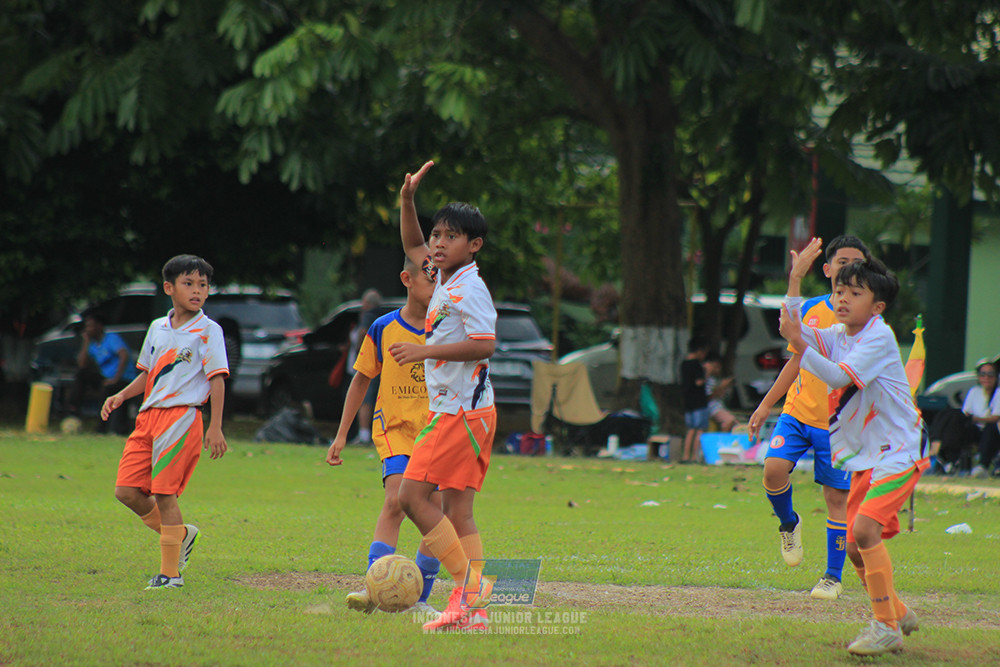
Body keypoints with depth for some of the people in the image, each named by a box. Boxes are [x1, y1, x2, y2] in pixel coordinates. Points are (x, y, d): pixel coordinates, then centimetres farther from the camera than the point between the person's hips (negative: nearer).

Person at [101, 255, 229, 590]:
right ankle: (180, 534, 22)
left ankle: (170, 573, 0)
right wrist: (121, 396, 8)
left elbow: (217, 379, -6)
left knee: (163, 493, -9)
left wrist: (215, 427, -13)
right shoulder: (158, 328, 16)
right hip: (149, 416, 6)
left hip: (182, 417, -6)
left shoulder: (208, 331, -2)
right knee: (127, 490, 0)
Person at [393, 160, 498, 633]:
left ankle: (469, 581, -10)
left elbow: (484, 345, -23)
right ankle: (471, 608, 3)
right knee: (456, 506, 6)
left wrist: (426, 351, -21)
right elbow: (413, 247, 31)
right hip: (457, 411, 9)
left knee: (413, 493, -12)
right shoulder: (445, 280, 14)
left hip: (462, 411, -9)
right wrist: (407, 200, 20)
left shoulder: (469, 288, -13)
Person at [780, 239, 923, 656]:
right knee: (855, 547, 8)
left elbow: (840, 376, -26)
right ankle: (898, 614, 30)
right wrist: (796, 276, -4)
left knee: (865, 527, -24)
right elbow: (793, 328, -1)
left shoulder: (880, 337, -15)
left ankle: (886, 628, -19)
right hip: (865, 457, 9)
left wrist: (800, 346, -33)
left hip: (898, 453, -9)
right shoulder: (838, 336, 9)